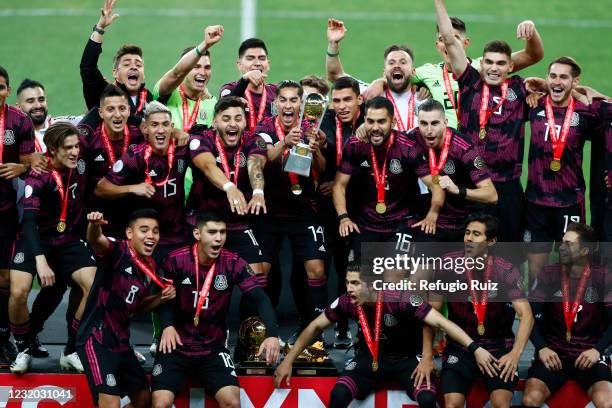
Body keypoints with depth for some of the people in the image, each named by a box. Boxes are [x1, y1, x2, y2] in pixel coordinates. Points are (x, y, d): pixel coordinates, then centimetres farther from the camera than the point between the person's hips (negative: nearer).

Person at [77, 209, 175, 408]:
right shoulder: (118, 251, -15)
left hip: (121, 341, 9)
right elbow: (96, 241, -39)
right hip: (97, 339, -9)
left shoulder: (150, 266, 8)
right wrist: (94, 225, -61)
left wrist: (162, 298, 3)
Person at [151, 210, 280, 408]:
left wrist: (272, 334, -28)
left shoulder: (234, 263, -8)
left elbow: (260, 299, -12)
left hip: (213, 347, 1)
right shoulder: (176, 260, -12)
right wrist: (167, 325, -22)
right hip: (177, 345, -1)